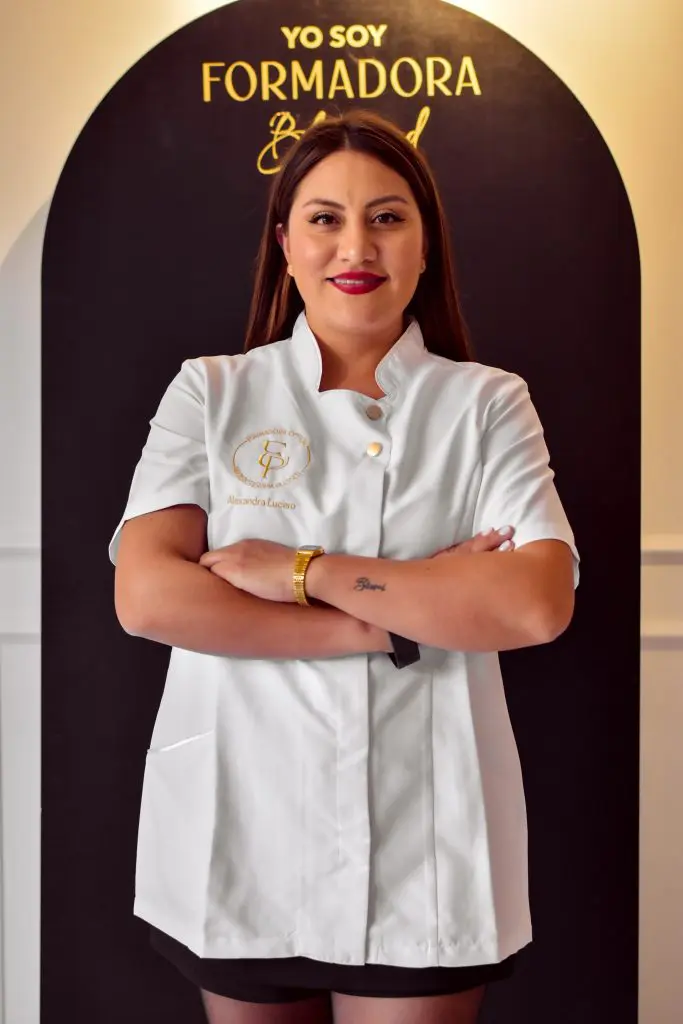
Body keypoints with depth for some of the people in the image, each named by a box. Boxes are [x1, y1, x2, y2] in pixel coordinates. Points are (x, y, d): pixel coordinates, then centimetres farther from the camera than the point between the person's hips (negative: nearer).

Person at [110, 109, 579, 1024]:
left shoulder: (487, 406, 0)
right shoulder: (210, 393, 0)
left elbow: (538, 605, -15)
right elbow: (146, 597, -13)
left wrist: (300, 571, -18)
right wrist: (399, 623, -16)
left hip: (421, 858, 0)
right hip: (239, 843, 1)